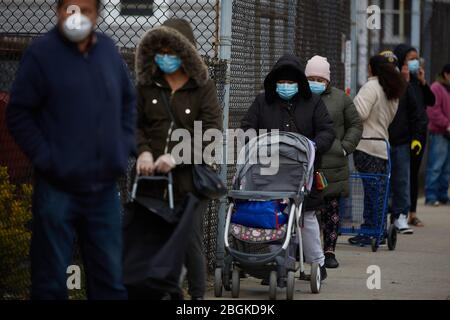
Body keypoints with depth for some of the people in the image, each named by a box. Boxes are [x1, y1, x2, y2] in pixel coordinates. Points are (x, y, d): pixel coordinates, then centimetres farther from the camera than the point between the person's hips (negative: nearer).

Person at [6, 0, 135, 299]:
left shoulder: (108, 49, 8)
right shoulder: (41, 53, -7)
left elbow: (129, 99, 22)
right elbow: (19, 114, -6)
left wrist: (125, 145, 10)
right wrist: (45, 157, -12)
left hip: (105, 188, 5)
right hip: (58, 188, -5)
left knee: (110, 277, 11)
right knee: (51, 279, 2)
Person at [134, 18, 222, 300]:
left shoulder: (203, 87, 1)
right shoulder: (146, 86, 10)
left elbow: (211, 132, -7)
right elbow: (135, 124, 10)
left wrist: (177, 156, -17)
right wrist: (144, 151, -11)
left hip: (190, 178, -2)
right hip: (153, 178, 2)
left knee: (192, 241, -2)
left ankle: (198, 295, 10)